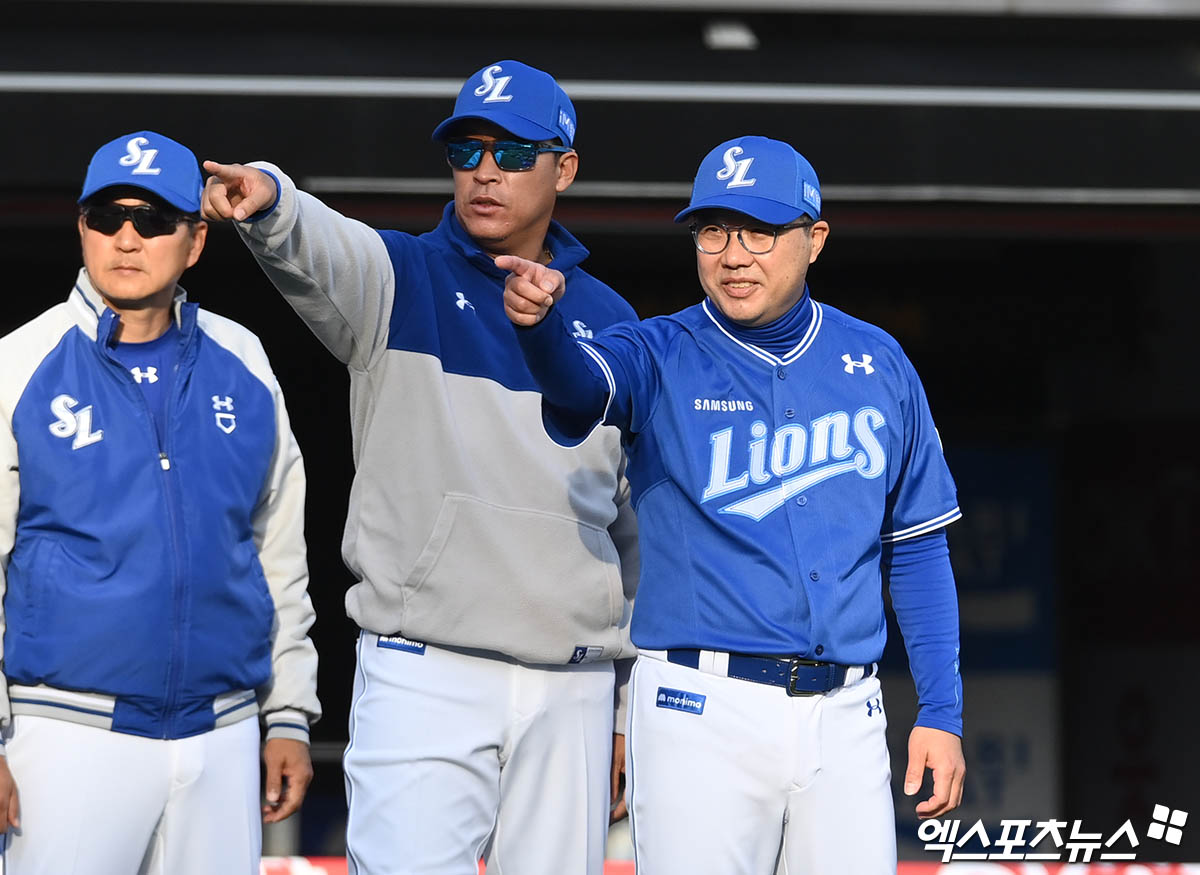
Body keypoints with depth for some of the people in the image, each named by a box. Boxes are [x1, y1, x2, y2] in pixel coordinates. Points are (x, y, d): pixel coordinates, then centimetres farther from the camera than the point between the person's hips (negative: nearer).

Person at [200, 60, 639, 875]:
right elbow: (318, 247, -20)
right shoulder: (402, 279, 4)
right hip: (424, 677, -3)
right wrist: (268, 202, -45)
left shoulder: (609, 321, 13)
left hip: (573, 695, 3)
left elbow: (638, 516, 16)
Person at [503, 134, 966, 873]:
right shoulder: (660, 359, 1)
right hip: (700, 707, -3)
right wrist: (542, 321, -47)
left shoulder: (877, 364, 10)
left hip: (844, 717, 3)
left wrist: (943, 713, 7)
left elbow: (918, 548, 14)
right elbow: (578, 387, -23)